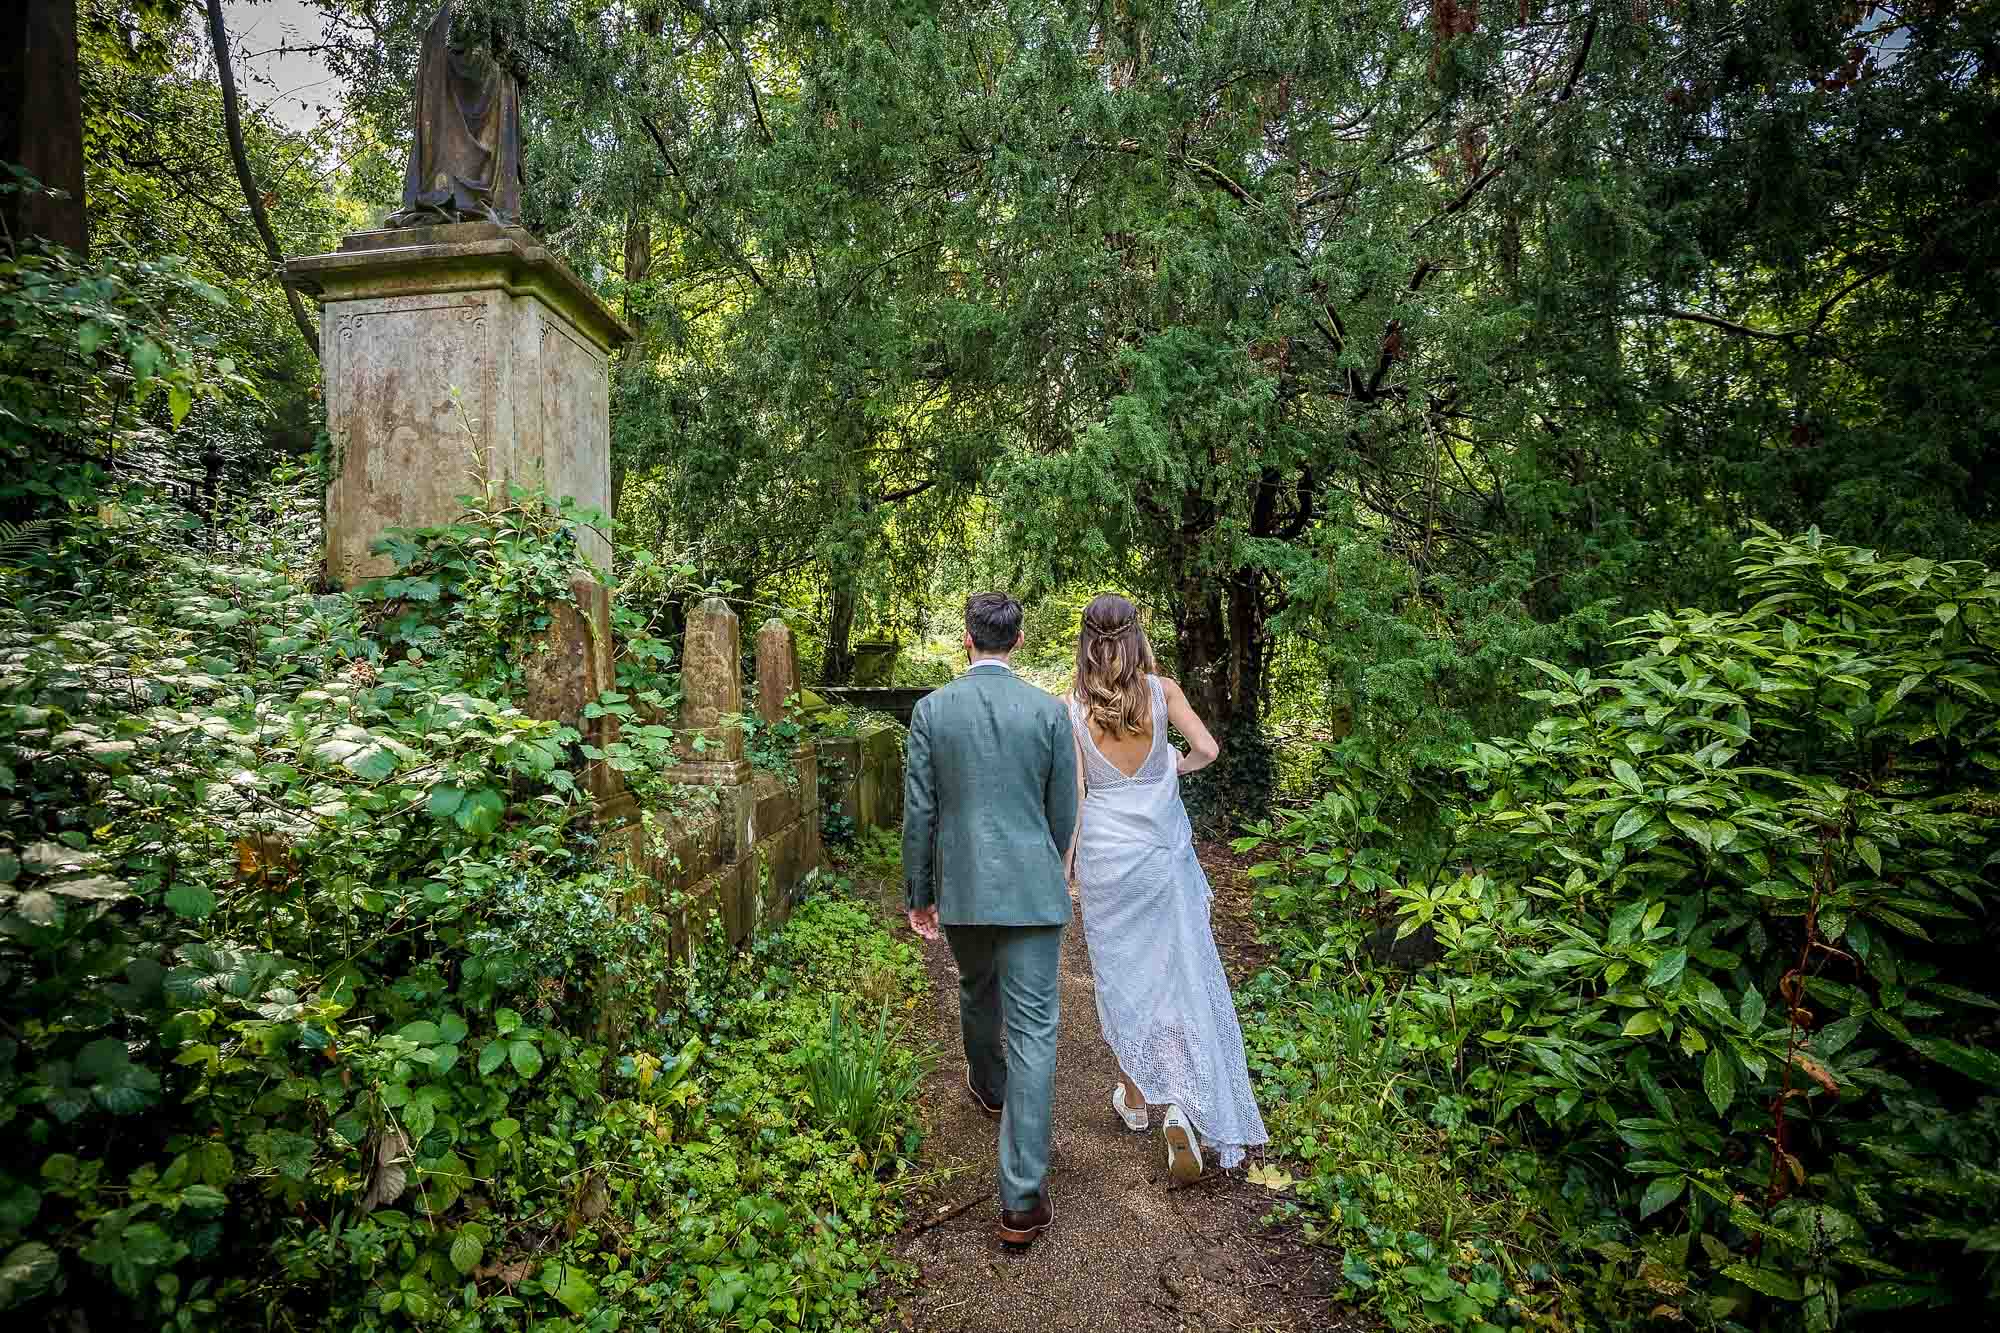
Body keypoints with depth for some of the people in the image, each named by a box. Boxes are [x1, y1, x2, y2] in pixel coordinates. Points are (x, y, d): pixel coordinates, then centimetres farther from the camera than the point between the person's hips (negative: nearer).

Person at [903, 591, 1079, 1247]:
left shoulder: (932, 709, -6)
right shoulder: (1050, 711, -6)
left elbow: (919, 812, -3)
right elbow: (1063, 813, 1)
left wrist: (918, 893, 8)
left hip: (960, 890, 2)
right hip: (1032, 891, -2)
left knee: (977, 992, 29)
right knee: (1032, 1032, 3)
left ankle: (989, 1086, 54)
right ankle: (1021, 1199, 5)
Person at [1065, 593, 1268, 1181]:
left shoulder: (1072, 706, -7)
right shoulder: (1162, 690, -5)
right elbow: (1208, 749, -10)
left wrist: (1064, 864, 4)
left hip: (1104, 850, 0)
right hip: (1162, 846, 0)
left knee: (1120, 975, 14)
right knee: (1180, 973, 10)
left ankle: (1133, 1097, 28)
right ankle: (1183, 1107, 0)